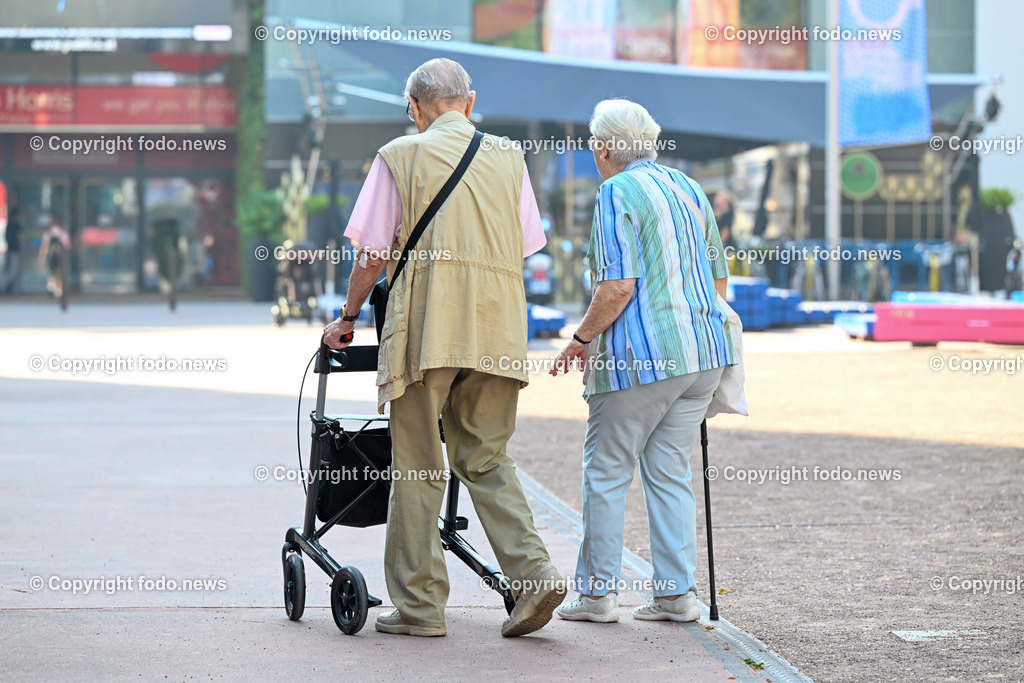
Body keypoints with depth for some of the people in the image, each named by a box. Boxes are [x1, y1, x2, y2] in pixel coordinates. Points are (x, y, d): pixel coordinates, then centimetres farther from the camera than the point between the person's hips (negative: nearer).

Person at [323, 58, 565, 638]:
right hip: (500, 328, 4)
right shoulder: (509, 157, 14)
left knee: (418, 465, 2)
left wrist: (348, 318, 17)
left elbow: (373, 253, 4)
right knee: (486, 459, 13)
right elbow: (524, 249, 16)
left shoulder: (402, 155, 4)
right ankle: (534, 570, -5)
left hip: (426, 326, -4)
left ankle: (420, 605, 4)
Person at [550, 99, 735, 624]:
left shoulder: (618, 192, -8)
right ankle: (677, 593, 9)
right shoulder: (689, 189, 15)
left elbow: (618, 287, -16)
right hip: (702, 352, 7)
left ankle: (597, 592, 5)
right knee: (670, 472, 11)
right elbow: (719, 282, 18)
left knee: (606, 472, 3)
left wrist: (581, 338, -4)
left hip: (639, 357, -7)